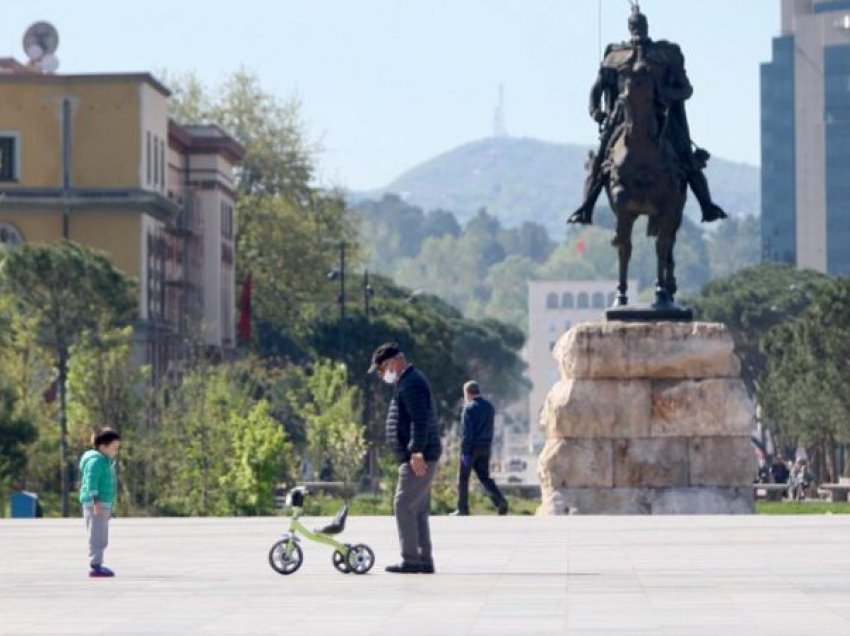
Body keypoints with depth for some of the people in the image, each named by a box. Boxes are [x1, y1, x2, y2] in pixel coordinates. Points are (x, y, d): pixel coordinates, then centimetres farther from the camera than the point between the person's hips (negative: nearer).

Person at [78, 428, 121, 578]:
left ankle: (97, 565, 22)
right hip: (95, 504, -10)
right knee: (97, 536, -12)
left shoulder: (107, 461, 20)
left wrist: (109, 507, 30)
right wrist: (96, 501, -29)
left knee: (101, 539, 15)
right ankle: (95, 566, -15)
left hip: (104, 504, 10)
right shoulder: (96, 460, -12)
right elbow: (91, 481, -21)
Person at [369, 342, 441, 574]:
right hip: (419, 459, 11)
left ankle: (411, 560, -12)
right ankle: (424, 561, 13)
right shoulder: (406, 382, 22)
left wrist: (416, 451, -29)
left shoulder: (411, 383, -13)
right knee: (418, 509, 11)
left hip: (418, 459, -11)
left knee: (403, 505, -11)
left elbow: (421, 420, -24)